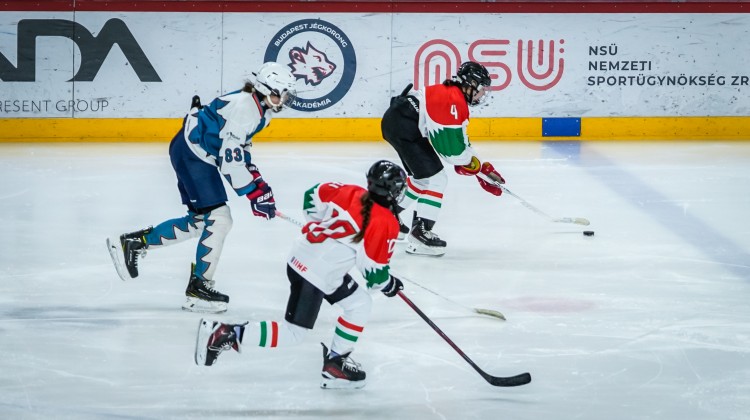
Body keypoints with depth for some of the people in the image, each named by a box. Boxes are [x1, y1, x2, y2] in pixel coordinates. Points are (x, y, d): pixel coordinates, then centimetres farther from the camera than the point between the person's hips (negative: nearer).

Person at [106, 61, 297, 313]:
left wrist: (259, 183, 13)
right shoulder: (244, 108, -22)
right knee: (219, 218, -11)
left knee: (200, 222, 13)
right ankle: (198, 288, -4)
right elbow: (230, 160, -26)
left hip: (195, 155, 11)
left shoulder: (257, 109, 10)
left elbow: (239, 150, 21)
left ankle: (133, 242, 19)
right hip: (192, 153, -11)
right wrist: (255, 194, -22)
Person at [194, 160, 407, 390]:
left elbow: (313, 197, 12)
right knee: (292, 334, -2)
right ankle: (225, 334, -6)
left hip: (302, 256, 9)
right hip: (314, 276, -9)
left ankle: (336, 361, 21)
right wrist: (389, 285, 7)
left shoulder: (351, 193, 1)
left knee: (360, 304, 19)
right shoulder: (386, 224, -18)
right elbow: (373, 270, -13)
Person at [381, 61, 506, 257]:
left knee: (422, 177, 26)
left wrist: (482, 168, 19)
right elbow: (454, 149, -18)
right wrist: (481, 169, -4)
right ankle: (419, 235, -11)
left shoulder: (453, 96, 17)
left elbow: (458, 140, 22)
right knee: (435, 179, -10)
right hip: (403, 126, -11)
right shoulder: (454, 101, -16)